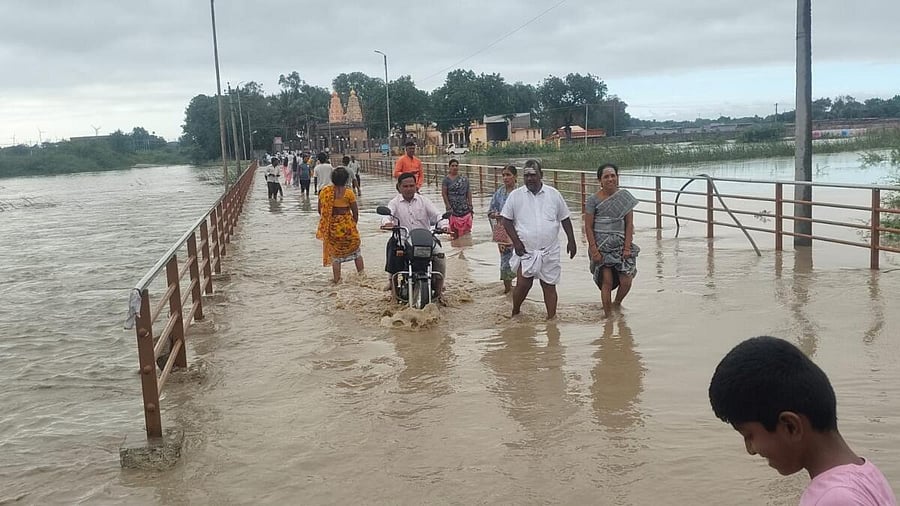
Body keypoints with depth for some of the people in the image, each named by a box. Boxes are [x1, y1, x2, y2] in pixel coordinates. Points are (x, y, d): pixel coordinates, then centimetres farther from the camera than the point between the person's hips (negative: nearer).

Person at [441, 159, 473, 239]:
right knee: (454, 230, -4)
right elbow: (444, 194, -4)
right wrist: (448, 207, -10)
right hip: (453, 208, -3)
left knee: (466, 229, -1)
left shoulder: (464, 179, 9)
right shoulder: (446, 179, 0)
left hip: (464, 207, 3)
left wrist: (470, 206, 3)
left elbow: (469, 193, 10)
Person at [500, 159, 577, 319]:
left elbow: (565, 219, 10)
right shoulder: (515, 195, -1)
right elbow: (506, 220, 1)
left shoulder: (553, 194, 3)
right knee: (523, 284, -4)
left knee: (549, 285, 6)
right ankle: (515, 314, 18)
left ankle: (551, 318, 14)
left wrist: (571, 240, 8)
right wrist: (516, 242, -8)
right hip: (526, 251, -1)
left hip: (550, 251, 1)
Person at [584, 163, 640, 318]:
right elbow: (588, 227, -4)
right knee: (607, 281, -6)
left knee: (626, 281, -2)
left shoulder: (625, 196, 3)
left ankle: (616, 304, 28)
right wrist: (594, 250, -11)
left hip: (621, 245, 2)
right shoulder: (593, 200, -4)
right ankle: (608, 316, 8)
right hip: (601, 246, -2)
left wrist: (627, 247, -5)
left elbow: (629, 224, 3)